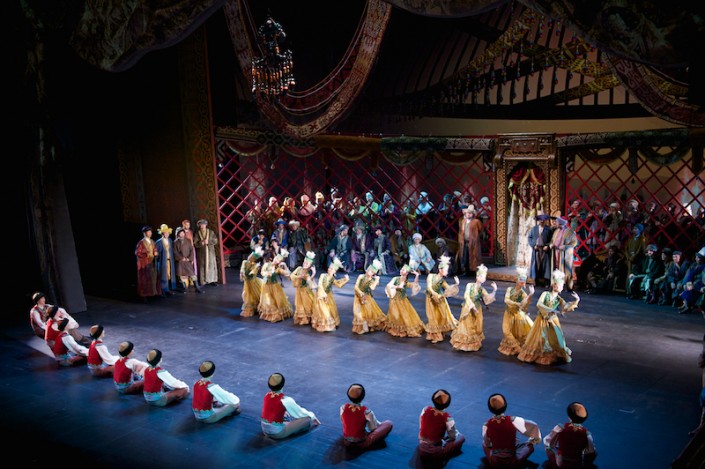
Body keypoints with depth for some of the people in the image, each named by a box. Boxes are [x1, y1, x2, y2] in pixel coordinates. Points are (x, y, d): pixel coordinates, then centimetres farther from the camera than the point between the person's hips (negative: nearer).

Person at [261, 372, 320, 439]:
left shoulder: (267, 396, -3)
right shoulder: (285, 400, -21)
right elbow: (301, 412, -5)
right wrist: (312, 416, 15)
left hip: (265, 430, 7)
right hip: (277, 433, -7)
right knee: (307, 419, -1)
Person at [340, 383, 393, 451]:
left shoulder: (343, 408, -17)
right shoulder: (366, 412, -27)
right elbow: (375, 427, -10)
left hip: (347, 442, 3)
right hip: (361, 443, -2)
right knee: (389, 423, -1)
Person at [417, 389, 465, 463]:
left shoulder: (425, 409, -12)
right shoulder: (447, 418, -23)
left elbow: (421, 427, 1)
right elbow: (453, 437, -11)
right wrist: (455, 431, 12)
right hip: (435, 452, -6)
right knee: (461, 437, 6)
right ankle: (442, 458, 13)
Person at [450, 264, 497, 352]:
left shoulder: (482, 290, -2)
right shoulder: (469, 285, -8)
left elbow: (488, 299, -12)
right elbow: (466, 296, -15)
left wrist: (494, 291, -23)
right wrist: (471, 305, -24)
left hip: (476, 310, 3)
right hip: (467, 309, -3)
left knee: (475, 327, 7)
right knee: (466, 326, 4)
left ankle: (474, 344, 21)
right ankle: (464, 344, 18)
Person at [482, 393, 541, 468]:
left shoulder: (486, 425, -16)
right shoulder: (513, 420, -20)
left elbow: (486, 444, 0)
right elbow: (533, 426, -5)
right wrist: (535, 439, 16)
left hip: (494, 463, -1)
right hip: (512, 462, 1)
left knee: (484, 444, 29)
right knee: (530, 445, 23)